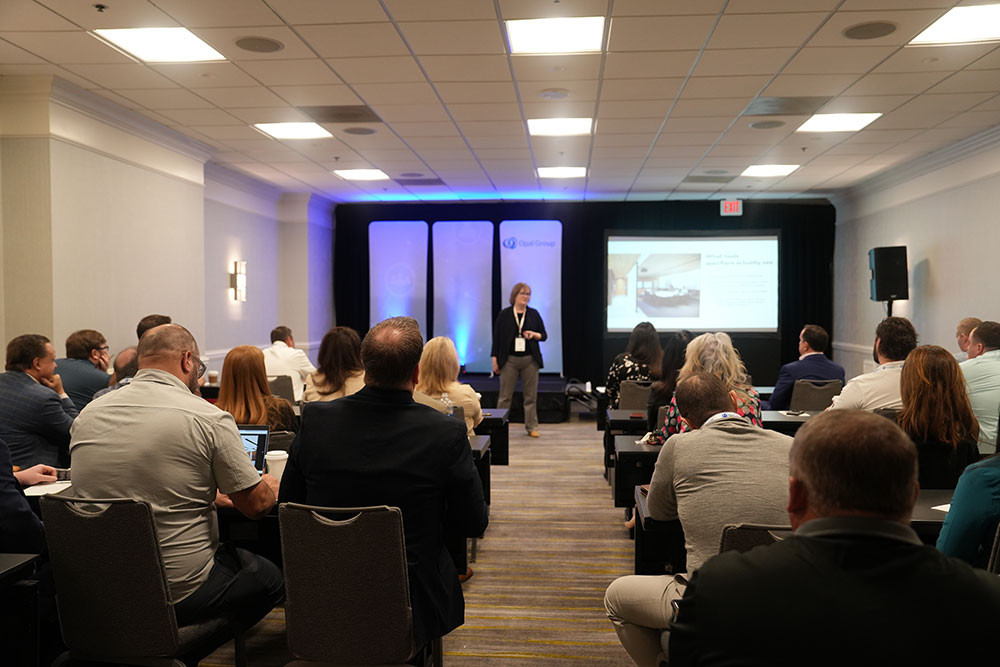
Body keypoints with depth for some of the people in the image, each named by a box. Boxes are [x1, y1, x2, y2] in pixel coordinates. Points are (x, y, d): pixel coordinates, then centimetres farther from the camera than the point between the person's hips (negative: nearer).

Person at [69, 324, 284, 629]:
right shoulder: (209, 418, -15)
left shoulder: (89, 414, 2)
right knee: (271, 576, 18)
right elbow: (256, 504, -8)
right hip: (180, 592, -6)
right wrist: (271, 486, 17)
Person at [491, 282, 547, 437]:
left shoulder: (534, 314, 8)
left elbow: (544, 335, 11)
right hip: (509, 360, -2)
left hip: (530, 360, 2)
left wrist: (534, 335, -11)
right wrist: (495, 359, -1)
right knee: (505, 395, 1)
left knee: (531, 395, 5)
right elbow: (496, 337, 3)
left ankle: (531, 427, 13)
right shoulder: (504, 314, 2)